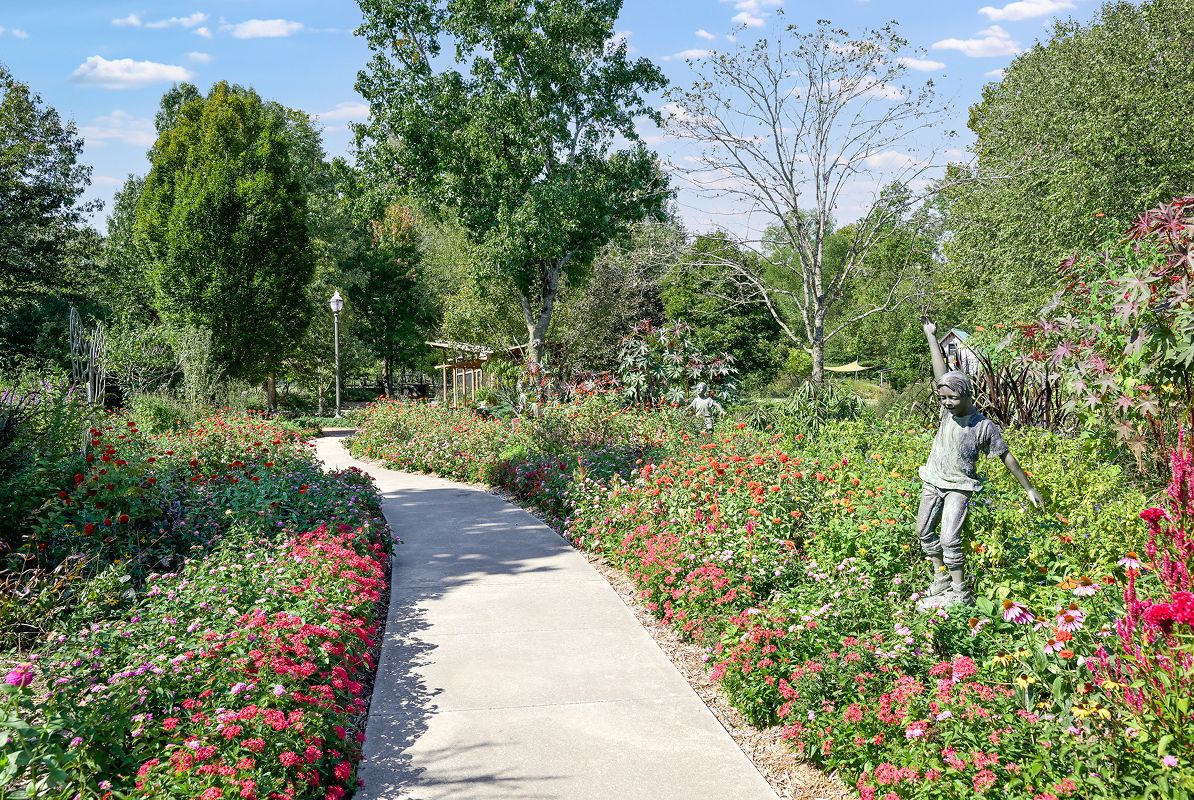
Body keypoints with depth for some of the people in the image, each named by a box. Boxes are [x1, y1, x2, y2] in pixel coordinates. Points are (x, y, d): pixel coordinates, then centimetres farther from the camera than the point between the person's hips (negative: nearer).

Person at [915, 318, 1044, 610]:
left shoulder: (984, 427, -15)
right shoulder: (948, 410, -4)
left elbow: (1006, 457, -7)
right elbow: (941, 372, -1)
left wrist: (1029, 489, -5)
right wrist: (931, 336, 3)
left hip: (959, 487, -6)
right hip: (933, 481, 6)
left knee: (950, 539, -15)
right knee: (924, 532, 12)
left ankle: (960, 594, -5)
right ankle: (941, 581, 27)